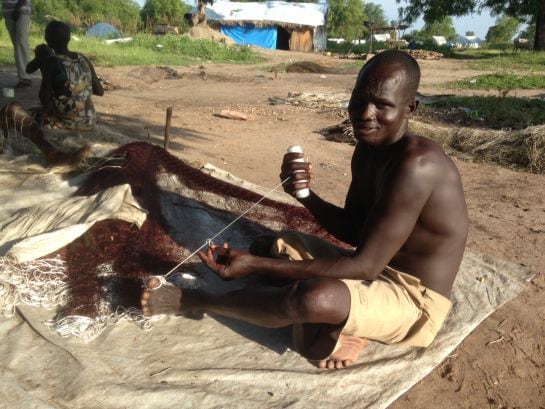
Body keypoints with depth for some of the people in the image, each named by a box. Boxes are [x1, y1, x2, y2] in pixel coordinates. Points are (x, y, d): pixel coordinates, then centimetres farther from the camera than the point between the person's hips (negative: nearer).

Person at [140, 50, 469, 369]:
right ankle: (333, 325, -6)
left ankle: (192, 302, -11)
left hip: (416, 301, -9)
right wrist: (305, 194, -13)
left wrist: (255, 266, -29)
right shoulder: (368, 149, 1)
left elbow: (366, 266, -29)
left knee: (314, 298, -36)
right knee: (270, 244, 9)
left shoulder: (416, 165, -29)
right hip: (381, 273, 9)